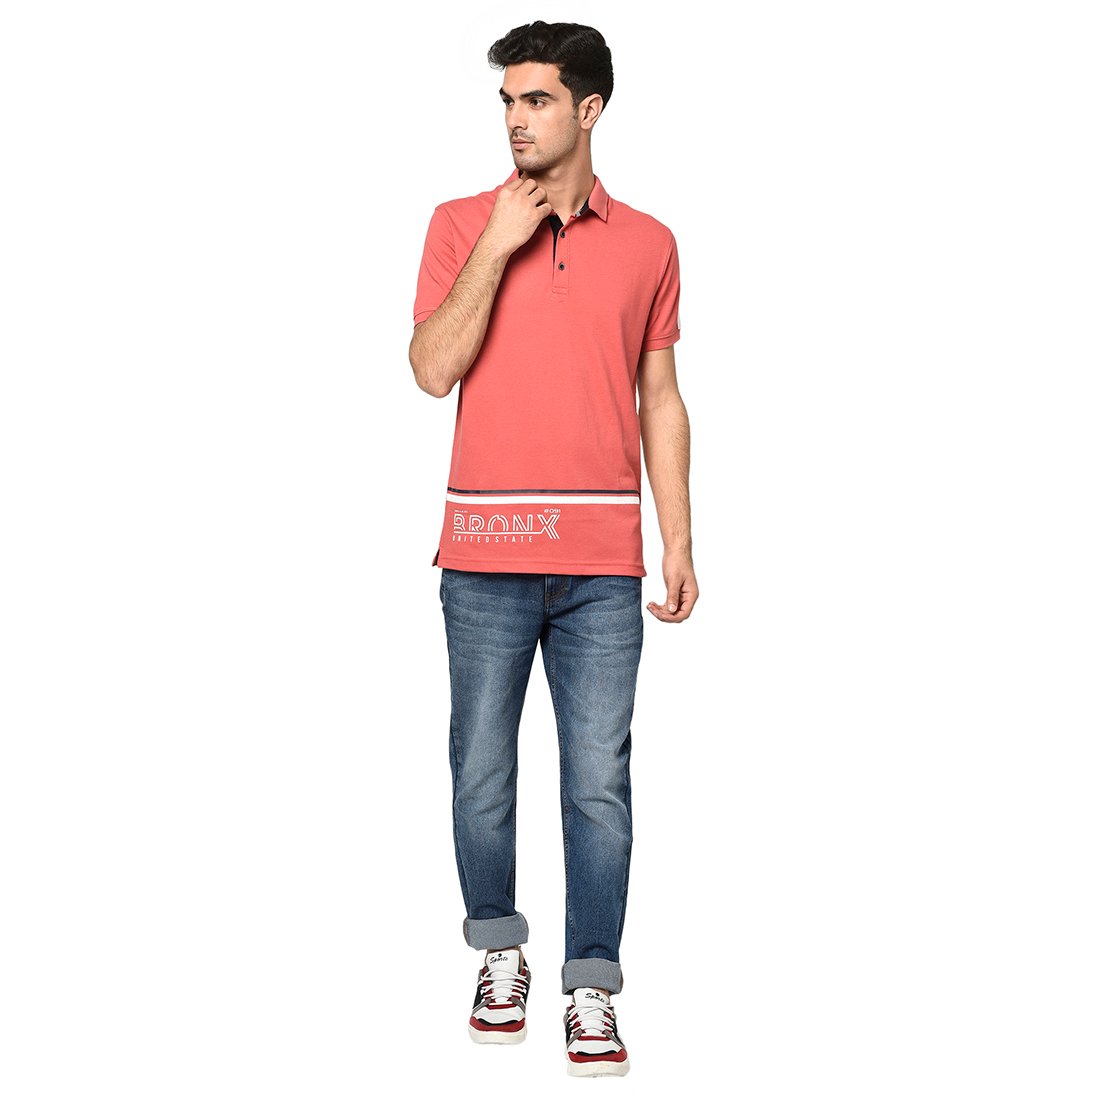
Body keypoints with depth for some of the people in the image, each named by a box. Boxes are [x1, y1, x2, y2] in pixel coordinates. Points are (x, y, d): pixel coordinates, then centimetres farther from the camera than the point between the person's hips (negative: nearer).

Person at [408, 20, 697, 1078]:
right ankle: (500, 952, 28)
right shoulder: (461, 225, 6)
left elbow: (659, 400, 11)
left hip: (602, 561, 0)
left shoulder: (648, 243, 8)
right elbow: (432, 369, -6)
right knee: (481, 771, 8)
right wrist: (497, 247, -11)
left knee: (599, 781, 0)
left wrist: (679, 541, 5)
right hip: (485, 551, 0)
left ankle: (592, 989, 10)